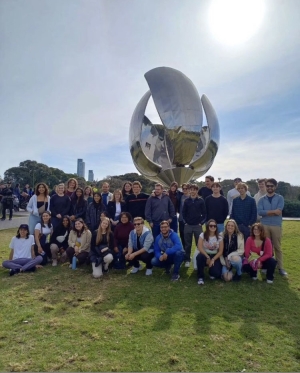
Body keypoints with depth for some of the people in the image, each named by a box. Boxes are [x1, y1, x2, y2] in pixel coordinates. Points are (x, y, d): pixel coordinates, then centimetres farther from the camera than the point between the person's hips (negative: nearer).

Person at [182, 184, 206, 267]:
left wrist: (202, 222, -6)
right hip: (188, 225, 1)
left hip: (198, 225, -1)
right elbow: (183, 212, 7)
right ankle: (187, 260, 17)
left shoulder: (201, 201, 0)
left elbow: (204, 213, 1)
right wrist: (185, 222, -1)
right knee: (188, 244, 7)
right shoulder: (187, 201, 3)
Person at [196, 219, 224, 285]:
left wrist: (213, 260, -17)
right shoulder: (203, 235, -8)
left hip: (215, 257, 0)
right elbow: (200, 248, -16)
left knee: (216, 273, -25)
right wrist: (207, 257, -22)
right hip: (205, 255, 0)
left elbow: (220, 251, -7)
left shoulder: (219, 237, -6)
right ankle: (200, 277, -17)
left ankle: (212, 272, 18)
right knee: (200, 256, -37)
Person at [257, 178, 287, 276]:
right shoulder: (262, 199, 6)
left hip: (276, 225, -1)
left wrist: (266, 212, -8)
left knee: (277, 247, 4)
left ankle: (280, 267, 11)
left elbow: (279, 211, -12)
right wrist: (274, 211, -13)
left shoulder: (280, 198, 4)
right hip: (264, 225, 1)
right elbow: (260, 212, -9)